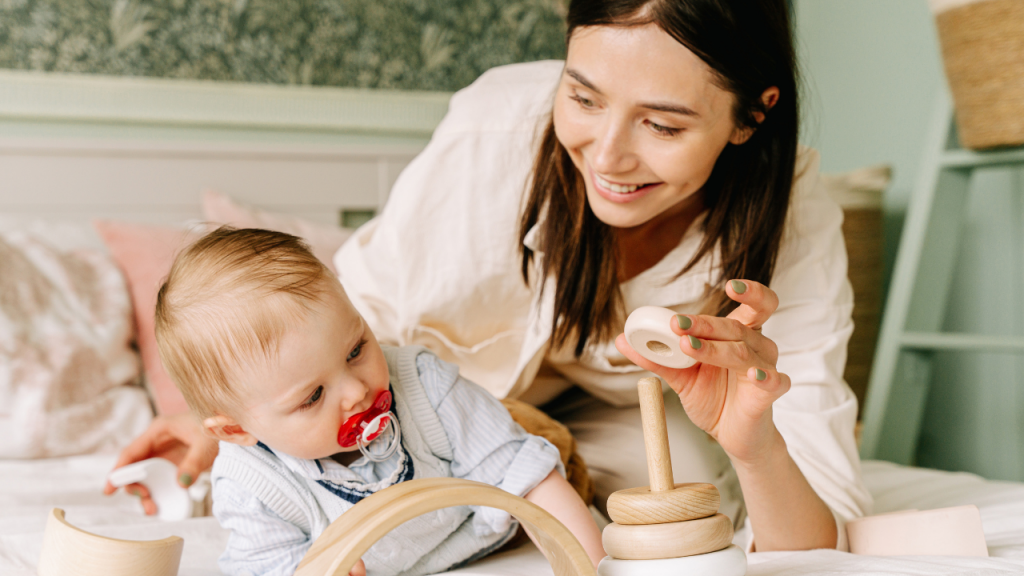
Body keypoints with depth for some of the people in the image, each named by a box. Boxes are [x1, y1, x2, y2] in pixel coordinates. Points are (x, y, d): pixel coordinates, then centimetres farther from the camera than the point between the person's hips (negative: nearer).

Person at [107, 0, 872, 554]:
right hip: (477, 388, 1)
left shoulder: (794, 225, -32)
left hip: (641, 415, 0)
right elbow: (368, 302, -15)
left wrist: (753, 446, -55)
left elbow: (816, 549, -35)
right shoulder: (497, 129, -35)